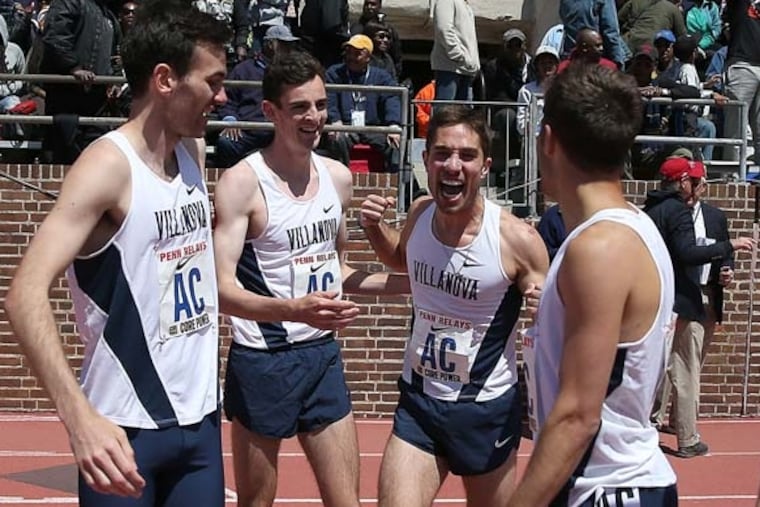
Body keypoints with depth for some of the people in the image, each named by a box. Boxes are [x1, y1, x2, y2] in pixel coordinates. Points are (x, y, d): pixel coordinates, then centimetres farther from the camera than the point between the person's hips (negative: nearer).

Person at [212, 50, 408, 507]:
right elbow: (222, 289, -22)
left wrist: (409, 283, 10)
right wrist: (296, 309, -37)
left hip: (324, 356, 6)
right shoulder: (242, 182, -15)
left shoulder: (338, 177, 6)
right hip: (262, 362, -5)